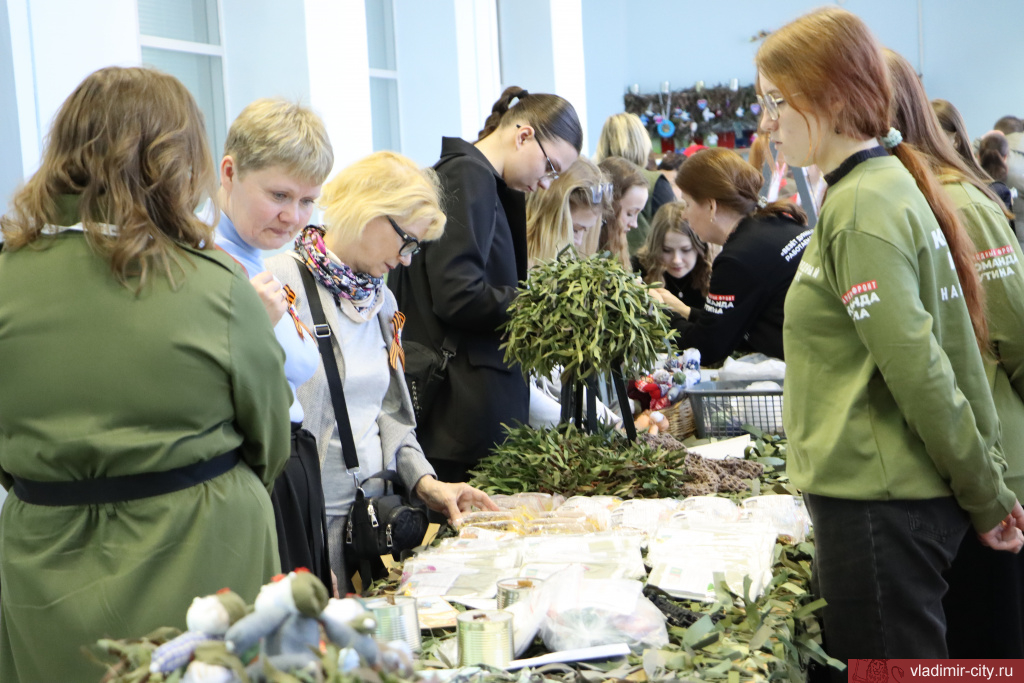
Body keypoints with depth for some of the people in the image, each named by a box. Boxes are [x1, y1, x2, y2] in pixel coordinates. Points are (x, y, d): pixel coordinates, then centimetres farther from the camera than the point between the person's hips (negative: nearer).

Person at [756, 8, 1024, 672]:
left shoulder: (862, 206, -17)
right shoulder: (892, 184, 12)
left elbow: (917, 370, -20)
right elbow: (958, 348, 13)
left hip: (879, 504, -9)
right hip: (894, 493, 9)